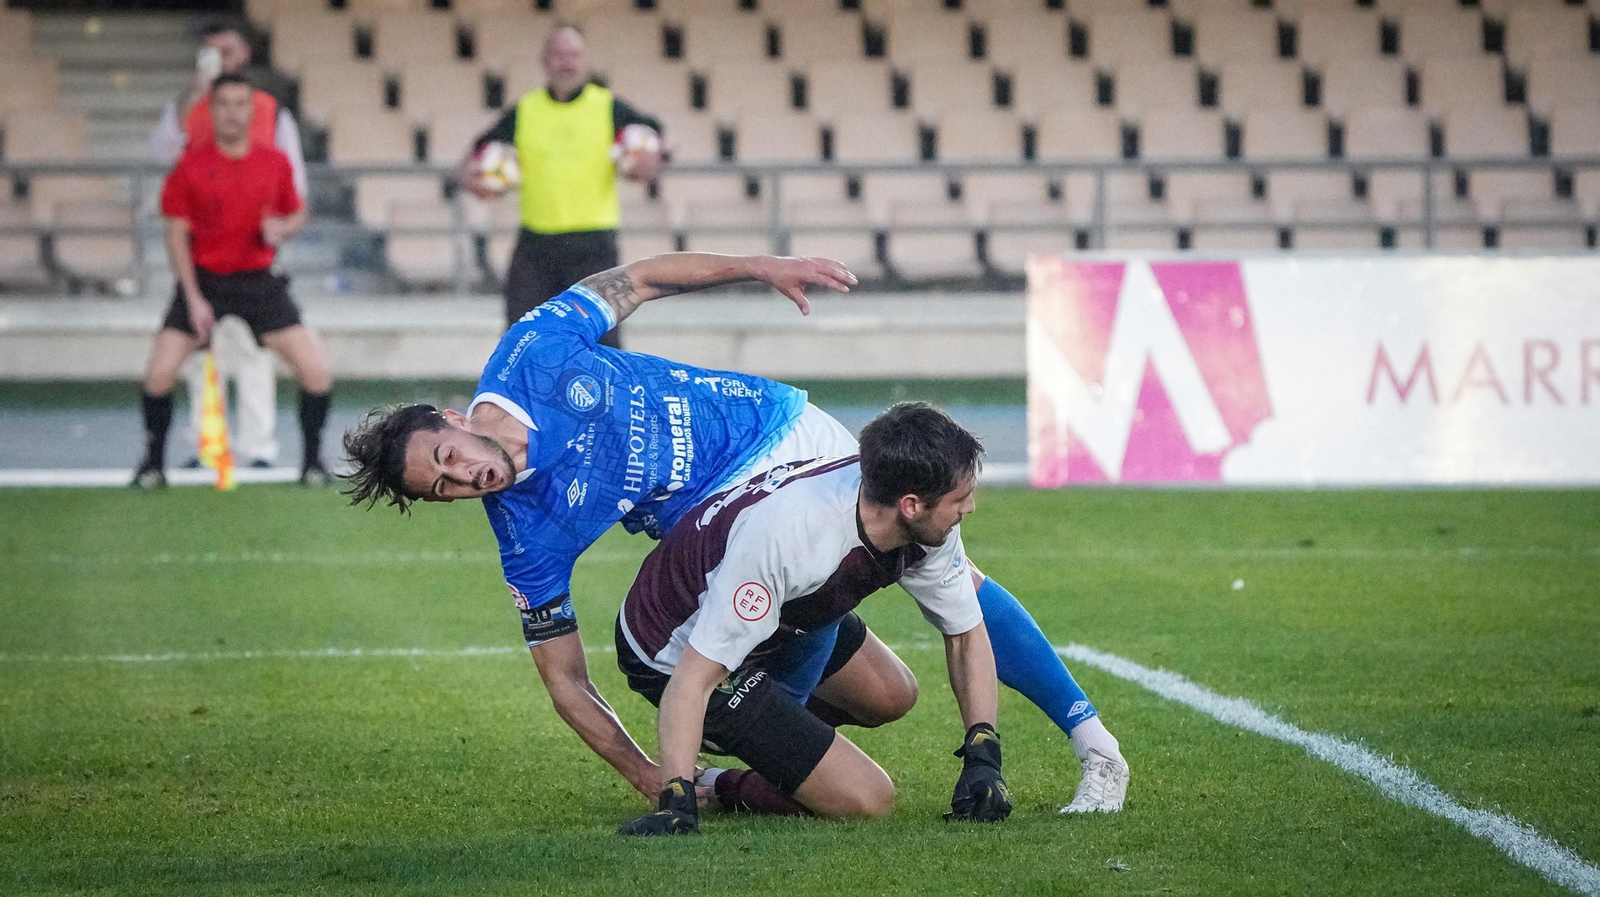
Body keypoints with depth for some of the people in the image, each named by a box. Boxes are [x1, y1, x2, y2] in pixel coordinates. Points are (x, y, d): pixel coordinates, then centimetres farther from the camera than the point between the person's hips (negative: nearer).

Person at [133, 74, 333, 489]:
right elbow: (177, 233, -3)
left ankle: (312, 461, 10)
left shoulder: (275, 163, 0)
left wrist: (282, 228, -12)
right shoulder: (190, 166, -7)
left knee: (316, 372, -10)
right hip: (204, 279, -1)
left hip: (259, 281, 1)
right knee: (160, 372, -13)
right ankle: (153, 462, 8)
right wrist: (193, 298, -10)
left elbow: (297, 213, 14)